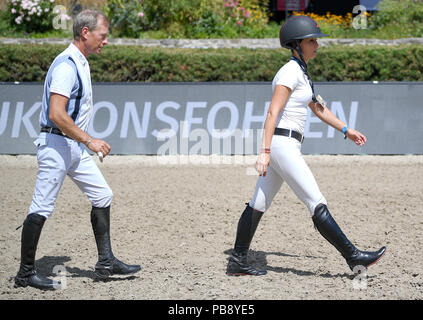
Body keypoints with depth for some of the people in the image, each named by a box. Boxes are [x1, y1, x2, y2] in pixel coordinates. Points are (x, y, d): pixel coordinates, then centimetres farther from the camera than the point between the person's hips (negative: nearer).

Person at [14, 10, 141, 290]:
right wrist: (89, 140, -25)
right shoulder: (66, 65, -19)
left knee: (103, 196, 10)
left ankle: (106, 262, 16)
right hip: (56, 144, -10)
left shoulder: (81, 63, 13)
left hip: (75, 146, 10)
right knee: (42, 209, -4)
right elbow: (56, 114, -27)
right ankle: (26, 273, 4)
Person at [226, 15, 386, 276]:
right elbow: (273, 113, -19)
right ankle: (354, 257, -6)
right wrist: (265, 151, -25)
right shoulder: (291, 72, -13)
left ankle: (237, 262, 15)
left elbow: (317, 107, 28)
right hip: (283, 144, -10)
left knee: (259, 204, 11)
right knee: (317, 204, -8)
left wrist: (346, 130, 29)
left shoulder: (301, 73, 18)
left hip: (281, 146, 10)